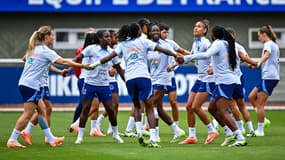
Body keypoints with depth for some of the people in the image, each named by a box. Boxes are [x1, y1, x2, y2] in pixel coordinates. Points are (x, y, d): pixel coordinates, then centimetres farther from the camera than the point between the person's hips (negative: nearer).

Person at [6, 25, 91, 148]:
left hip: (24, 83, 9)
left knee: (41, 111, 11)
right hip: (31, 85, -9)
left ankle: (50, 138, 14)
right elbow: (63, 62, -17)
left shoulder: (34, 49, 13)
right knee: (28, 114, -6)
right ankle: (12, 140, -6)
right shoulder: (45, 51, -12)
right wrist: (82, 66, -13)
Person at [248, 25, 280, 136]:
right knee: (251, 97, 13)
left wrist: (258, 63, -49)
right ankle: (263, 120, 8)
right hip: (270, 77, 10)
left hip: (269, 77, -10)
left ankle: (260, 130, -4)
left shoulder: (268, 44, -10)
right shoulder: (275, 45, 19)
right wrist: (256, 65, 33)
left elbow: (267, 54, -31)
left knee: (260, 104, -6)